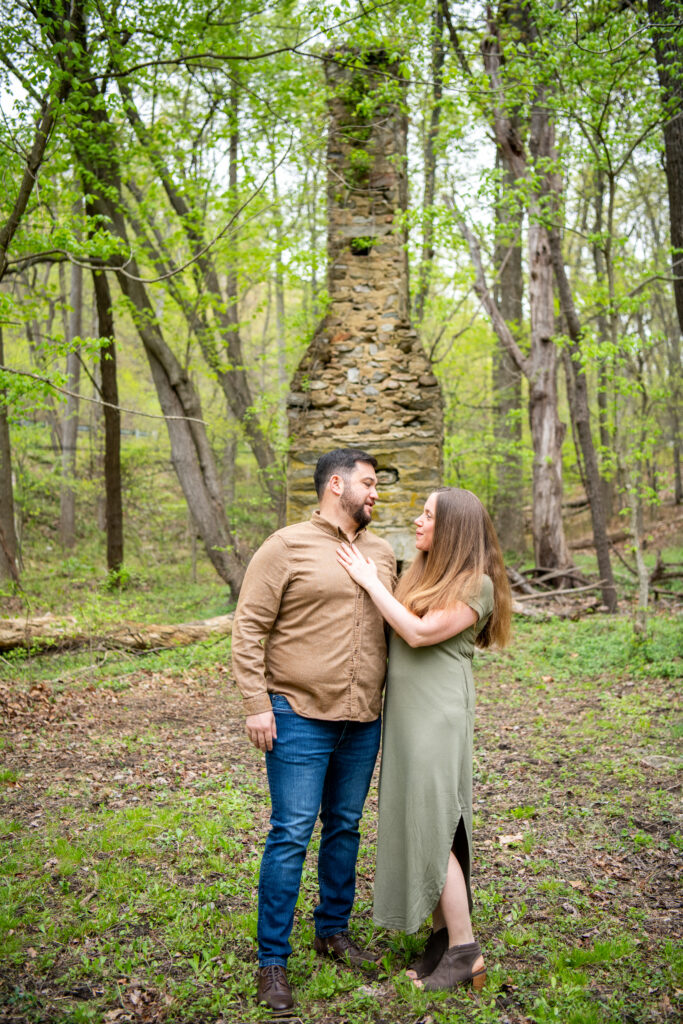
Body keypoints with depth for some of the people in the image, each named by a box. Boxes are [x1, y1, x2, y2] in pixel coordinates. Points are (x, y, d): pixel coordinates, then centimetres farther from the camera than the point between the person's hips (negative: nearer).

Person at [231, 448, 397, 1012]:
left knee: (345, 827, 16)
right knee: (291, 835, -3)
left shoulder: (382, 553, 11)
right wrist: (257, 703, -14)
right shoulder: (287, 547, -7)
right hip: (300, 717, -6)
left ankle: (334, 930, 34)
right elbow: (248, 627, -9)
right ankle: (272, 960, 10)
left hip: (363, 722, 6)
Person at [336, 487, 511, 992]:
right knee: (414, 824, 11)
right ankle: (441, 935, 23)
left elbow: (420, 633, -19)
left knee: (432, 830, -5)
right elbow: (393, 633, 10)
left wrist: (370, 581, -13)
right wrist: (372, 580, 2)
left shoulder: (476, 585, -10)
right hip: (405, 714, 8)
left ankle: (465, 951, 7)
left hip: (439, 717, -8)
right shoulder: (423, 574, 14)